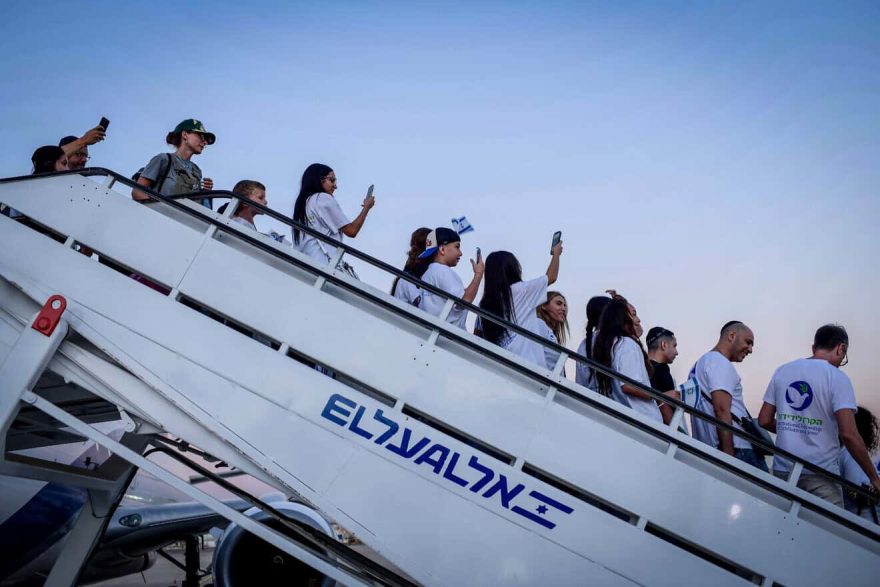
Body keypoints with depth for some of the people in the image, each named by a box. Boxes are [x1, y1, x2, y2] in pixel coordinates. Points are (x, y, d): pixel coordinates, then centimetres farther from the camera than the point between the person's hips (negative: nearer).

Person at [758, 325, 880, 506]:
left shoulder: (782, 371, 9)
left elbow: (764, 420, 9)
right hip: (820, 474, -4)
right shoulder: (837, 377, -6)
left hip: (782, 470, 5)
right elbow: (849, 434, -14)